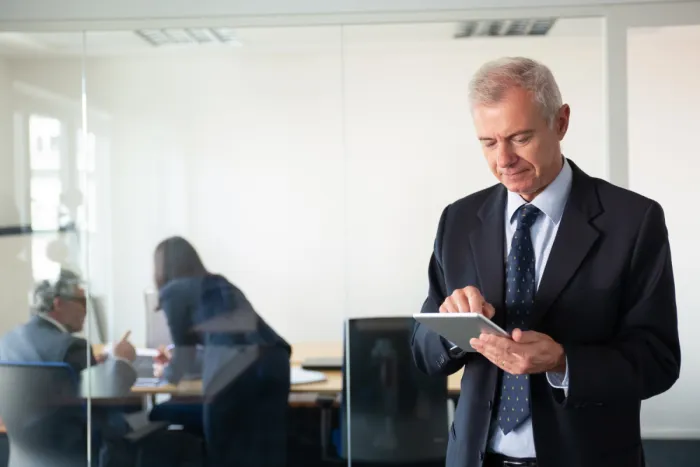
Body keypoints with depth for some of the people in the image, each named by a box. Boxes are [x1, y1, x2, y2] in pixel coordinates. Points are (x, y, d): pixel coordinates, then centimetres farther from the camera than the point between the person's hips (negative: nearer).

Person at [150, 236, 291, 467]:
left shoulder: (173, 290, 15)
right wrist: (177, 362, 59)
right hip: (274, 360, 6)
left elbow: (184, 349, 21)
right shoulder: (220, 284, 34)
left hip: (233, 370, -6)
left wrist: (169, 372, 43)